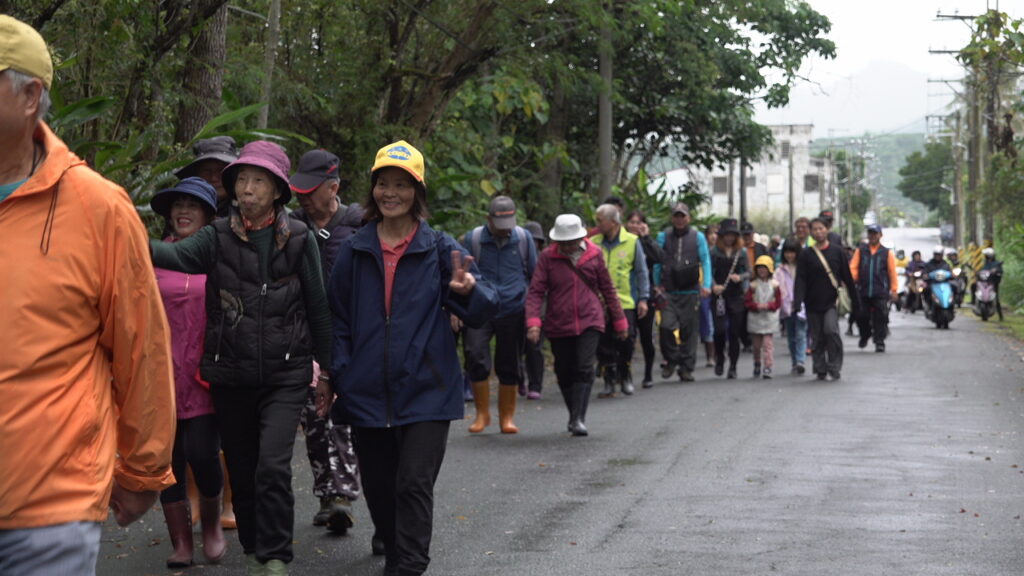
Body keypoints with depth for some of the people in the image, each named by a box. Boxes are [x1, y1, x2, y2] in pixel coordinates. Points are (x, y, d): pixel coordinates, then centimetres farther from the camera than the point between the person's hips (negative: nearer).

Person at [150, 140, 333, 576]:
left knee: (272, 466, -15)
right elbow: (178, 255, -20)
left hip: (284, 375, -2)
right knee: (241, 470, 11)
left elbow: (317, 305, 6)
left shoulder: (298, 238, -1)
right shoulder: (219, 236, 0)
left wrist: (326, 364, 10)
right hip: (231, 375, 2)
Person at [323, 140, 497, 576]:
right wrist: (333, 376, 2)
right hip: (367, 393, 3)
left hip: (425, 393, -3)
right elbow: (338, 319, 12)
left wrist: (469, 290, -27)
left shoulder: (440, 248, 1)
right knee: (378, 488, 11)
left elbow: (484, 310, -4)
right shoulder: (354, 251, 8)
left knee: (414, 485, -11)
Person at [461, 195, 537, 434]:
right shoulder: (473, 239, 2)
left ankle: (507, 417, 17)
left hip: (513, 310, 1)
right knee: (476, 358, -12)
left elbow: (534, 275, 15)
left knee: (510, 366, 5)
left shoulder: (524, 238, 6)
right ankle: (482, 414, 3)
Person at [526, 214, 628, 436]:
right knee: (564, 373, 8)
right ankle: (573, 416, 26)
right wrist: (533, 321, -20)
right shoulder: (547, 257, -2)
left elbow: (607, 289, 11)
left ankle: (579, 419, -15)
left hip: (590, 322, -1)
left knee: (585, 369, -14)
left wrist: (619, 321, 14)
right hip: (559, 325, 1)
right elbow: (536, 291, -6)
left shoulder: (594, 254, 3)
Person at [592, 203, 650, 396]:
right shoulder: (594, 243, 4)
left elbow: (641, 272, 5)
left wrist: (643, 298, 0)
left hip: (625, 302, -1)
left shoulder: (632, 242, 0)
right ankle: (609, 382, 10)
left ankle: (625, 377, 19)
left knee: (626, 342, 0)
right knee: (604, 344, 0)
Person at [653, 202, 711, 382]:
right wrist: (657, 284, 1)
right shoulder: (663, 237, 10)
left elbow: (706, 261, 4)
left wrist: (706, 285, -9)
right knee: (666, 325, -16)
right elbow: (657, 262, 10)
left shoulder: (698, 237, 8)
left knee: (689, 330, 1)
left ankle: (686, 368, 10)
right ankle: (671, 360, 6)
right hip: (669, 292, 0)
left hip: (690, 292, 0)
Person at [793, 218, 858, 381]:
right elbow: (800, 280, -2)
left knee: (831, 329, -20)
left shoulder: (837, 252, 5)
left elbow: (847, 278, 8)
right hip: (813, 304, 1)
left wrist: (854, 302, 8)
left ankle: (834, 366, -7)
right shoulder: (806, 255, 3)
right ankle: (820, 369, 16)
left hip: (832, 302, -1)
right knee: (817, 339, 4)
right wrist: (797, 303, -15)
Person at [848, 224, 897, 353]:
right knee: (861, 316, 2)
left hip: (880, 292, -1)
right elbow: (853, 267, 4)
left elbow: (892, 272, 6)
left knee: (880, 317, -6)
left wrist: (894, 290, 1)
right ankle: (865, 336, 28)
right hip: (863, 291, 1)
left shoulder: (887, 253, 8)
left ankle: (879, 342, 2)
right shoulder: (860, 250, 11)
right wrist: (852, 279, -16)